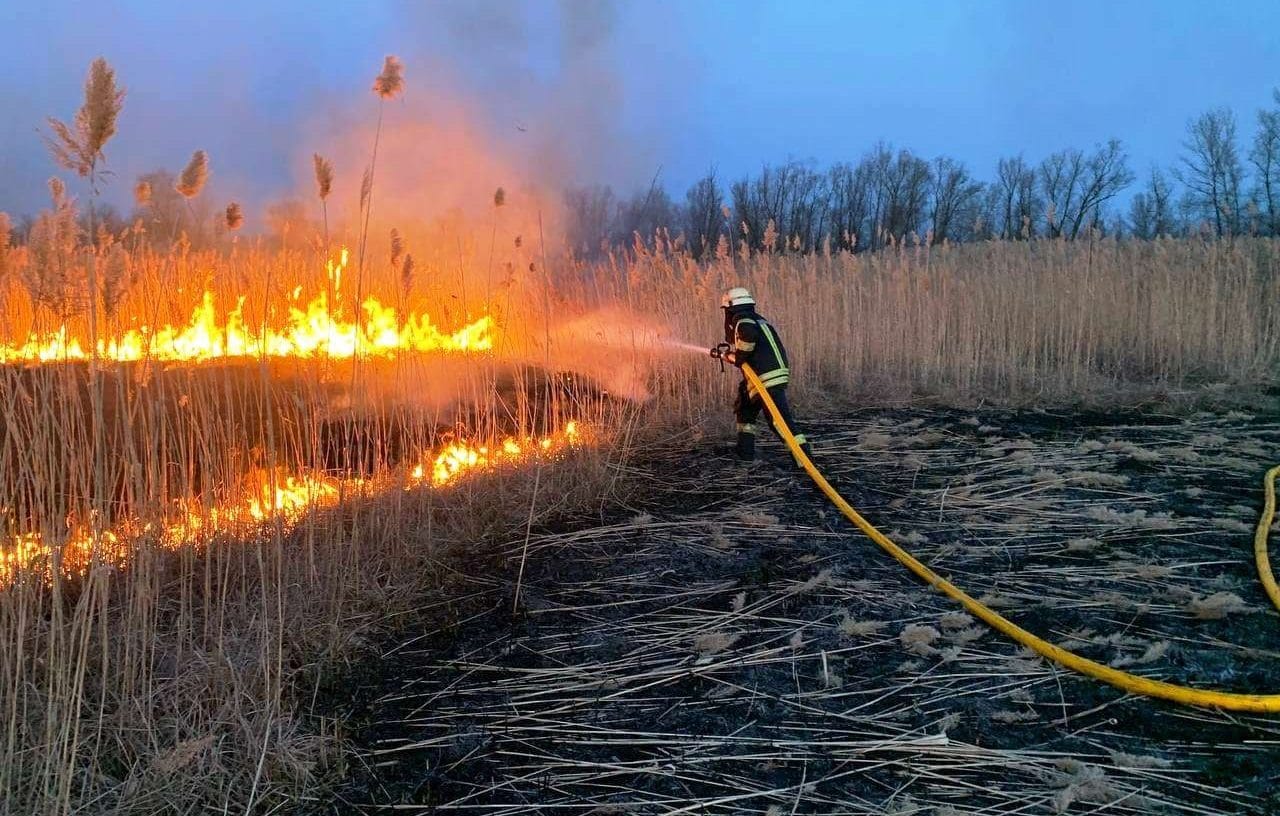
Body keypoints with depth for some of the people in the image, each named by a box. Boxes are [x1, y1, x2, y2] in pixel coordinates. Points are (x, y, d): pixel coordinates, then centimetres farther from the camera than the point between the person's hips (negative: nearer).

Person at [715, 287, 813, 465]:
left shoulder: (741, 318, -4)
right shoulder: (758, 319, 24)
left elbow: (749, 334, -27)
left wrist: (739, 357, -13)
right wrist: (731, 355, 39)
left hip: (767, 379, -10)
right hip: (777, 374, 10)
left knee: (780, 419, -12)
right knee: (745, 408, 24)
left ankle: (803, 453, -15)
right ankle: (745, 450, 26)